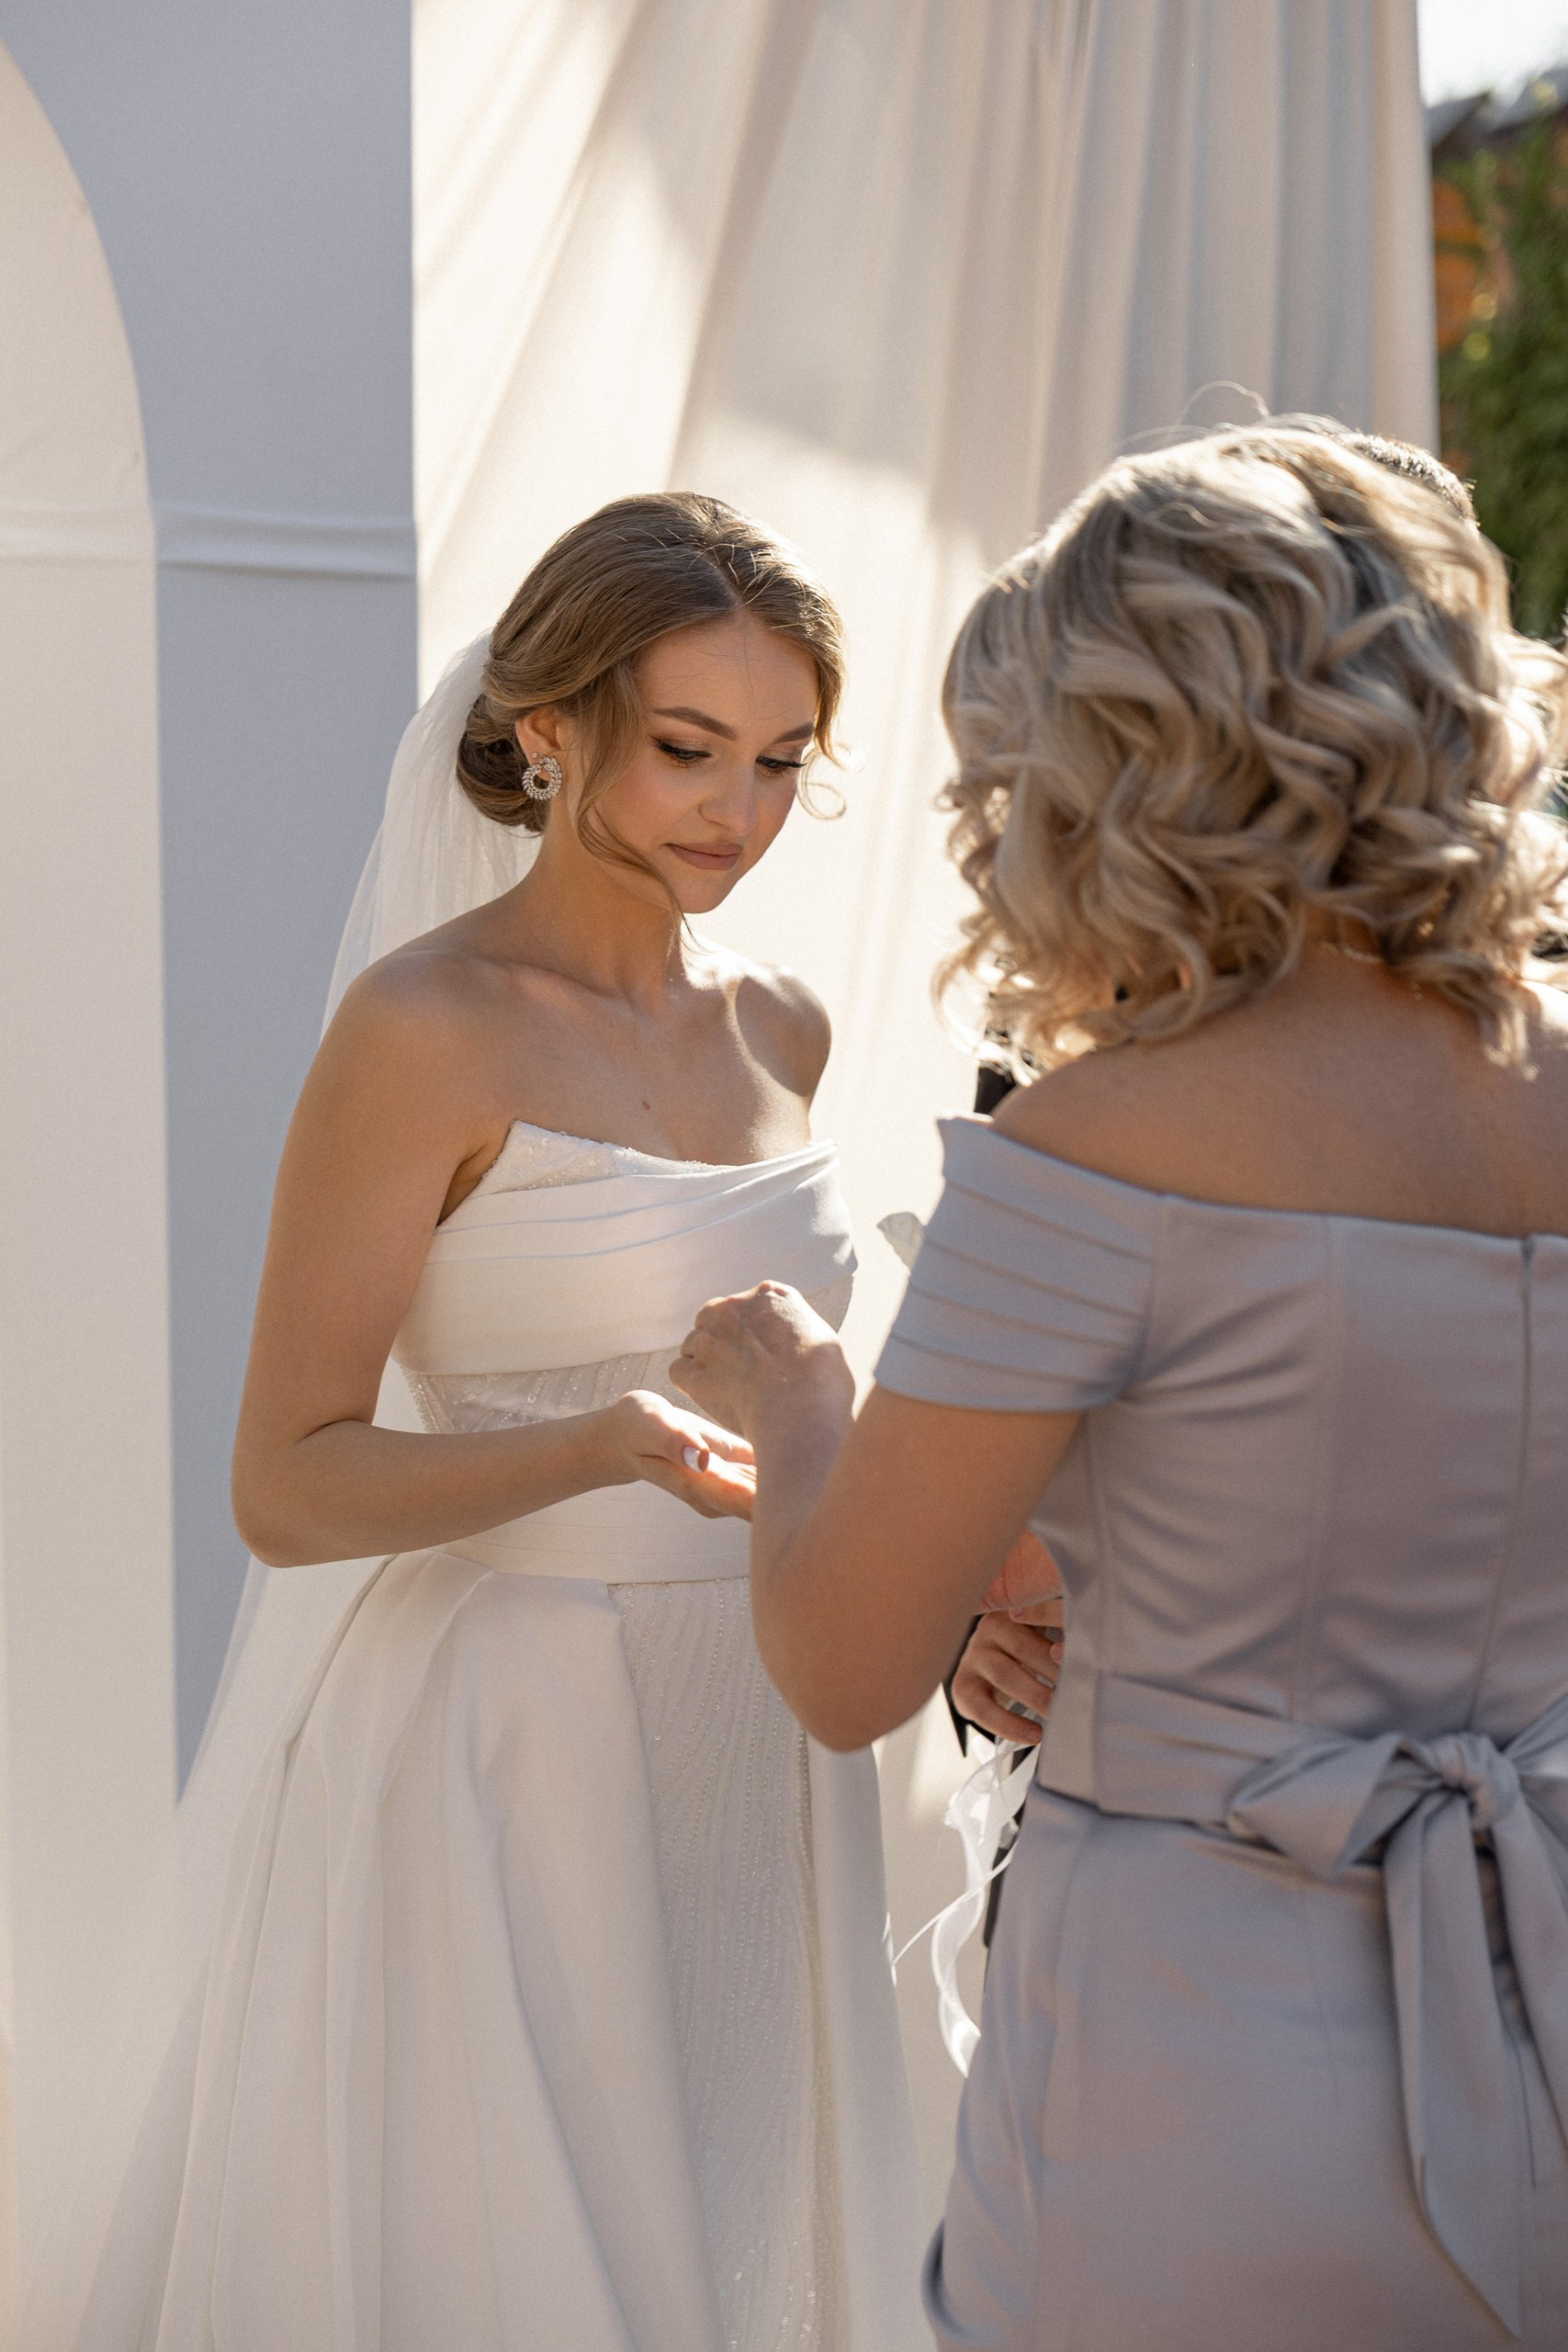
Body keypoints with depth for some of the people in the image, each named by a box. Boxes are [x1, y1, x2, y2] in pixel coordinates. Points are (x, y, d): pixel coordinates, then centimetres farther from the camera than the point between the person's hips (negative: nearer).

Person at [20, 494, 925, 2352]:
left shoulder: (781, 1034, 8)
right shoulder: (426, 1028, -11)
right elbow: (287, 1488, -13)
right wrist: (611, 1448, -27)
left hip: (756, 1758, 6)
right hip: (506, 1758, -6)